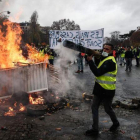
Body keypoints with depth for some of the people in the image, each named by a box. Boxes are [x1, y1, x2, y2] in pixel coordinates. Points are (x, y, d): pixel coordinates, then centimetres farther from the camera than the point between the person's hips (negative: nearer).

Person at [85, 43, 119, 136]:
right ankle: (95, 129, 21)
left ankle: (116, 123, 36)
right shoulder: (104, 58, 11)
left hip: (107, 90, -9)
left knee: (108, 109, 9)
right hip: (99, 88, 9)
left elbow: (98, 72, -26)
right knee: (94, 108, 10)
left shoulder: (110, 61, -21)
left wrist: (90, 60, -24)